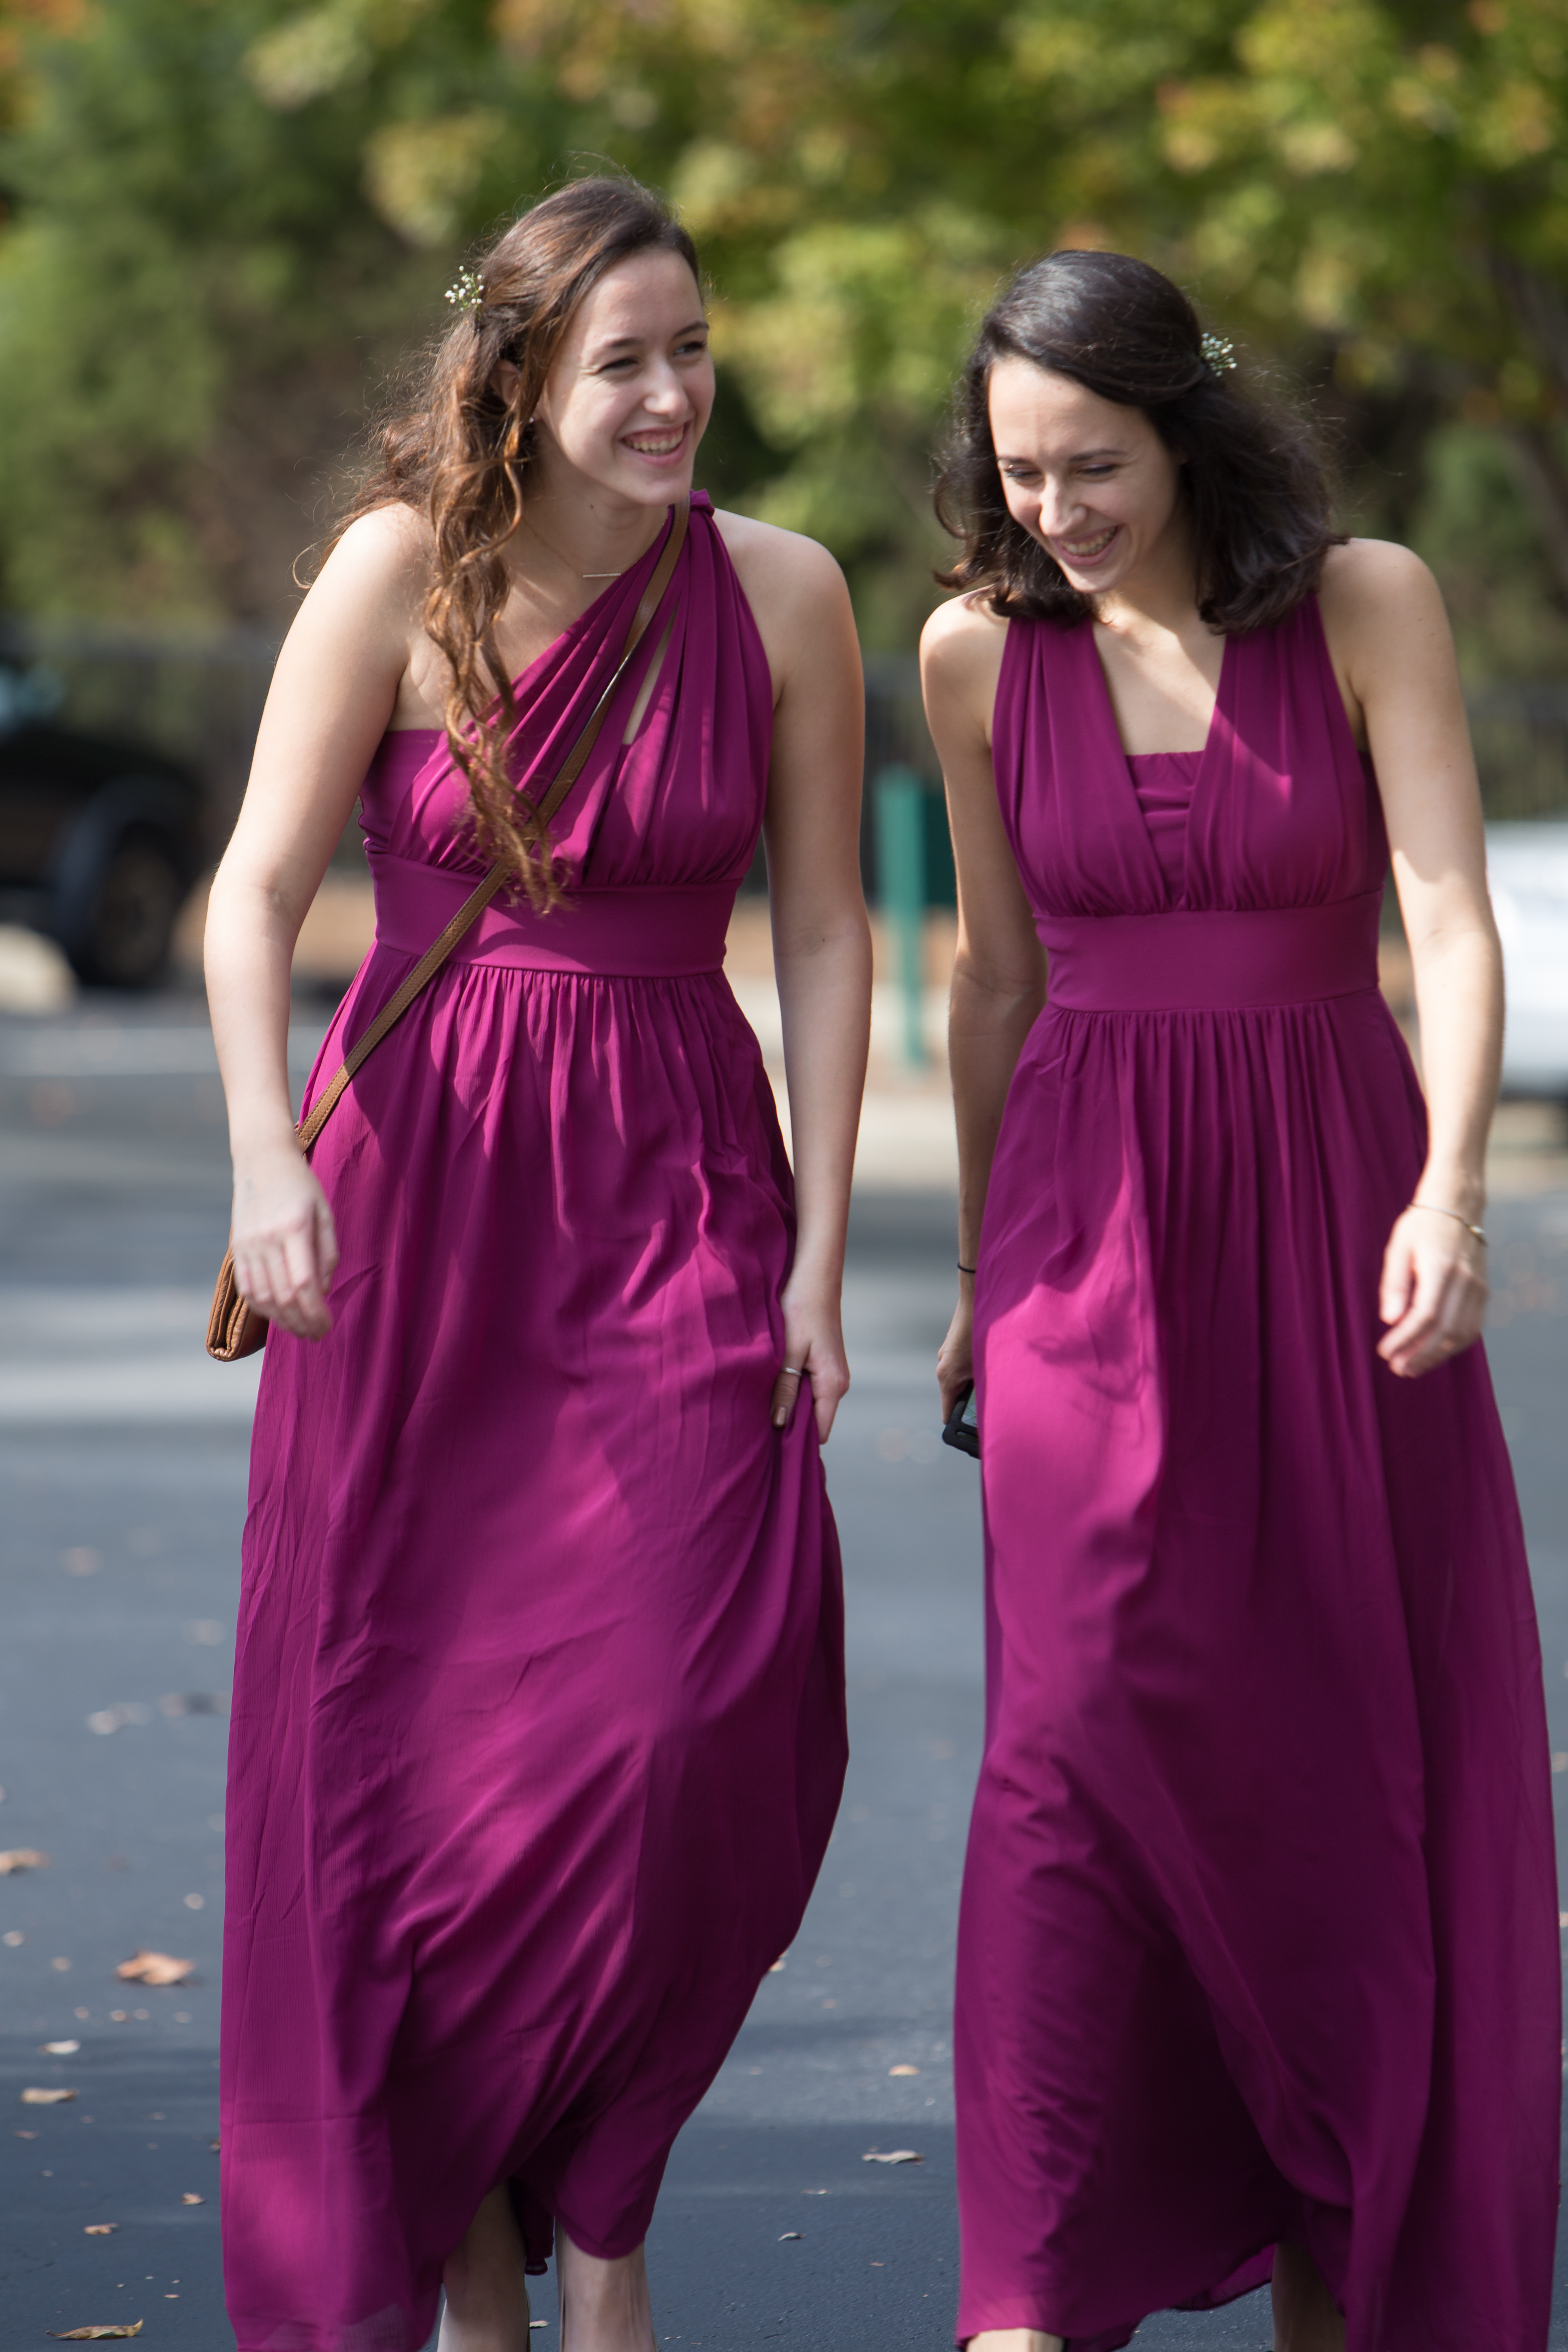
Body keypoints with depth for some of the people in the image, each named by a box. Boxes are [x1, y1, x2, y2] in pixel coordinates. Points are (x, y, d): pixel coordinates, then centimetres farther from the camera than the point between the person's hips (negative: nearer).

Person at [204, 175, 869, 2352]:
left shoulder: (781, 595, -1)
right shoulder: (403, 573, -4)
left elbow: (826, 934, 3)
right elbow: (258, 890, -7)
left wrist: (818, 1253, -2)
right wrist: (268, 1164, -21)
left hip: (674, 1188, 0)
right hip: (419, 1185, 0)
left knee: (701, 1715, -13)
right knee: (411, 1736, 3)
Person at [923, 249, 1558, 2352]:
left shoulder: (1369, 605, -5)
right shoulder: (980, 653, 2)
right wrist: (983, 1272, 19)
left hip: (1335, 1214, 0)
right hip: (1095, 1230, 0)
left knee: (1366, 1750, 5)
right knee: (1087, 1723, -13)